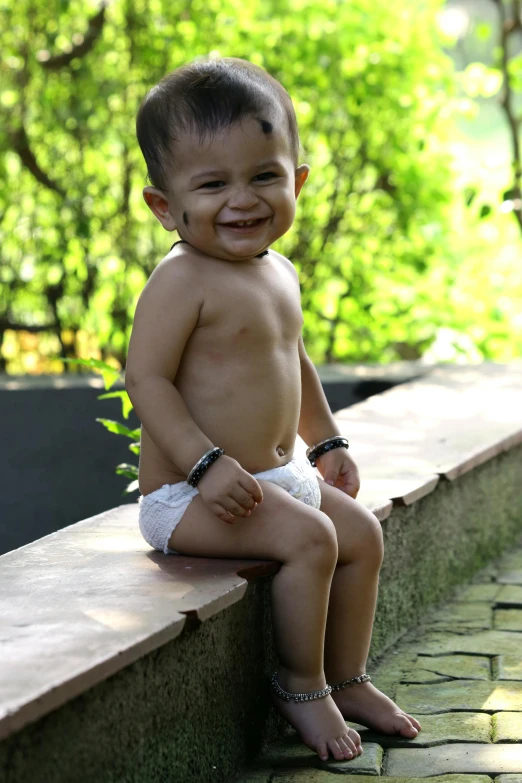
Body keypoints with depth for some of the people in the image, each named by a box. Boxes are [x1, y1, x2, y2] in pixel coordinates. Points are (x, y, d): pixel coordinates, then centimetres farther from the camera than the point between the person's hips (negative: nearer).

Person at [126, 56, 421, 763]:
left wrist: (326, 441, 22)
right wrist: (205, 462, -31)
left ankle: (347, 679, 23)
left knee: (363, 534, 11)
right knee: (309, 538, -24)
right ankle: (300, 687, -6)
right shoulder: (182, 281, -20)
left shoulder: (279, 273, 8)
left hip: (279, 474, 10)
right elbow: (147, 377, -24)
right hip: (187, 491, -9)